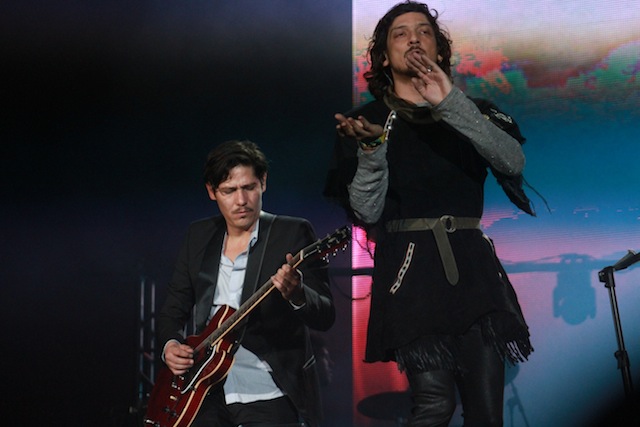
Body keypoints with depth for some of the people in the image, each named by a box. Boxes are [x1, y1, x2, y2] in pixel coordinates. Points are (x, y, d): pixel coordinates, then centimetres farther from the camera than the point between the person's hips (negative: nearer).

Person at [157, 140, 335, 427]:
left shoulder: (293, 233, -5)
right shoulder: (198, 236, 9)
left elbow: (325, 317, -13)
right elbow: (172, 311, 17)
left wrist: (296, 294, -33)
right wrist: (170, 345, -3)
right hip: (207, 397, 4)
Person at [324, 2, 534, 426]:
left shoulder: (475, 112, 16)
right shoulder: (367, 120, 10)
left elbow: (513, 161, -5)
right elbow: (366, 212, 1)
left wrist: (452, 104, -15)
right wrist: (371, 150, -16)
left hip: (473, 266, 3)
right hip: (411, 271, -2)